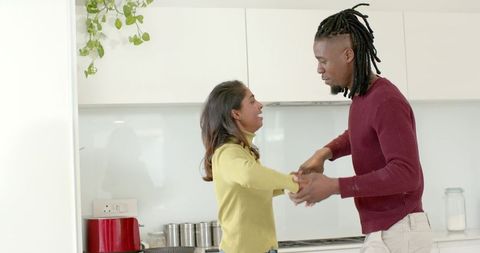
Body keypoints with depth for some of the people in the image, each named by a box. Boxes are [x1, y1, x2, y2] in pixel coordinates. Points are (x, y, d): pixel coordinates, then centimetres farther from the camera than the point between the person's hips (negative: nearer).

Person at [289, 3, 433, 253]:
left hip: (398, 233, -9)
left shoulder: (386, 101, -20)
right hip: (386, 231, 9)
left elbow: (406, 174, -28)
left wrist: (334, 186, -26)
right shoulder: (362, 96, 8)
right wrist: (323, 153, 11)